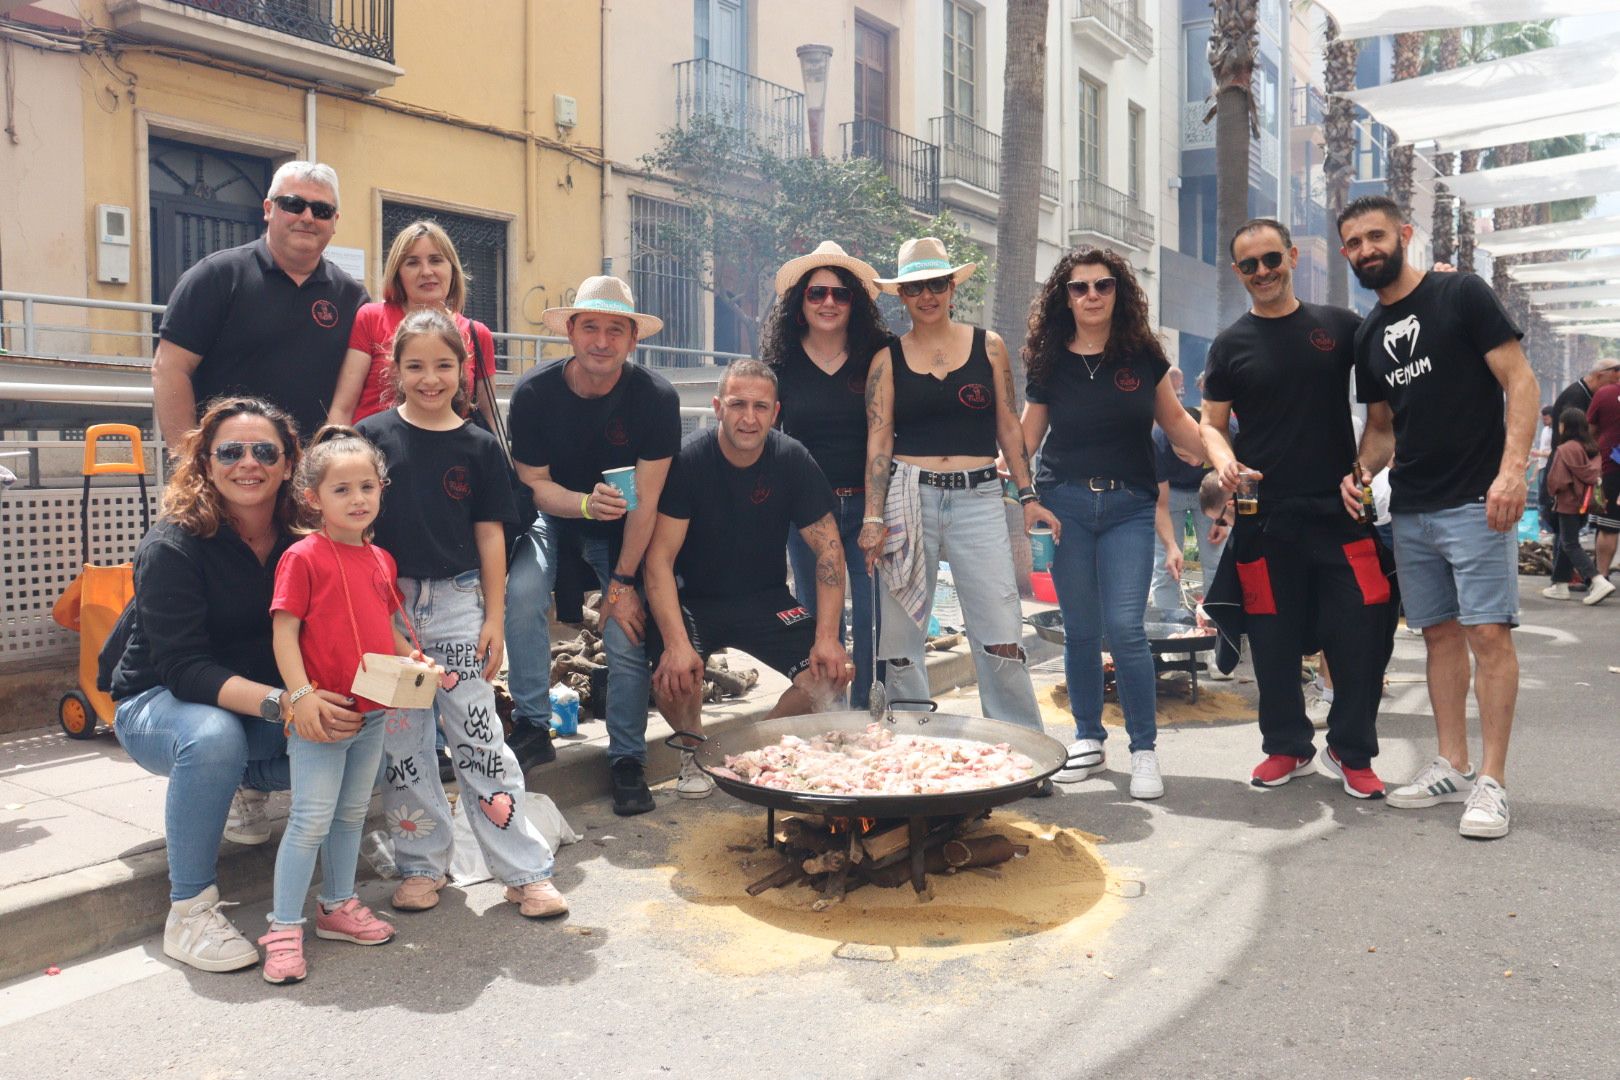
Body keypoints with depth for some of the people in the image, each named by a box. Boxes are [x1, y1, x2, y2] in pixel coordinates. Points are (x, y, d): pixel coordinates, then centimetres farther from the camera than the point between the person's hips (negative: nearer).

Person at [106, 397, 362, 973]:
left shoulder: (302, 540, -8)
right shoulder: (173, 546, -21)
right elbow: (184, 668, -28)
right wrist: (280, 703, -44)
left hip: (258, 703, 5)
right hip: (158, 703, -4)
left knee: (344, 732, -21)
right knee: (215, 736, -38)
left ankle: (241, 785, 10)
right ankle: (190, 910, -22)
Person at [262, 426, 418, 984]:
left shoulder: (380, 559, 10)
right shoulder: (303, 557, -10)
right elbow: (283, 630, -14)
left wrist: (417, 660, 1)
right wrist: (301, 694, -22)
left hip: (373, 712, 7)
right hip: (320, 713, -7)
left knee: (352, 813, 18)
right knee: (312, 818, -5)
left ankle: (338, 906, 33)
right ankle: (284, 929, 7)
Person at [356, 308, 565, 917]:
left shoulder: (478, 446, 2)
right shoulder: (372, 435, 1)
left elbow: (490, 536, 3)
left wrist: (494, 619, 0)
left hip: (457, 602, -1)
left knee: (478, 734, 0)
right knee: (400, 739, 8)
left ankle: (526, 871, 7)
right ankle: (422, 866, 23)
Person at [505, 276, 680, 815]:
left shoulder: (656, 397, -20)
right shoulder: (534, 393, -17)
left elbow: (646, 500, -18)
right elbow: (534, 483, -10)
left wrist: (622, 583, -17)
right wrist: (587, 504, -33)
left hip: (621, 530, -1)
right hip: (552, 515, 1)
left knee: (628, 631, -16)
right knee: (523, 594, -27)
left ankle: (627, 759, 2)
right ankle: (532, 726, -12)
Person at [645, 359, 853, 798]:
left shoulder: (792, 460, -9)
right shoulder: (686, 460, -17)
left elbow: (829, 549, -7)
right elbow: (659, 558, -20)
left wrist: (827, 638, -17)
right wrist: (677, 643, -32)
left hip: (765, 600, 3)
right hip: (694, 600, -2)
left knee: (831, 669, -18)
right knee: (673, 674, -30)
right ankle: (695, 750, 5)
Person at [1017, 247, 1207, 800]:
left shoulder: (1143, 355, 4)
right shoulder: (1050, 361, 4)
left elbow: (1176, 422, 10)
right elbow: (1028, 435, 8)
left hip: (1129, 507, -1)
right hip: (1065, 502, 1)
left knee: (1125, 628, -10)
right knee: (1080, 630, 7)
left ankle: (1145, 749, 5)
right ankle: (1088, 741, 22)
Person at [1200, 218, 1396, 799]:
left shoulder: (1338, 325, 8)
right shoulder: (1231, 345, 6)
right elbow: (1211, 424, 6)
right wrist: (1226, 463, -14)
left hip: (1340, 509, 1)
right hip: (1265, 516, 0)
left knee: (1363, 630, -2)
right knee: (1274, 638, 5)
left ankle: (1350, 752, 16)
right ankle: (1287, 746, 24)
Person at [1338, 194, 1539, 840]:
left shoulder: (1461, 295, -2)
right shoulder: (1368, 336, 15)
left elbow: (1519, 381, -7)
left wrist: (1512, 467, -19)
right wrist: (1362, 471, 0)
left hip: (1475, 501, -6)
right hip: (1410, 510, 6)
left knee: (1488, 633, -7)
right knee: (1440, 634, 10)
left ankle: (1491, 782, -1)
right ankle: (1452, 767, 18)